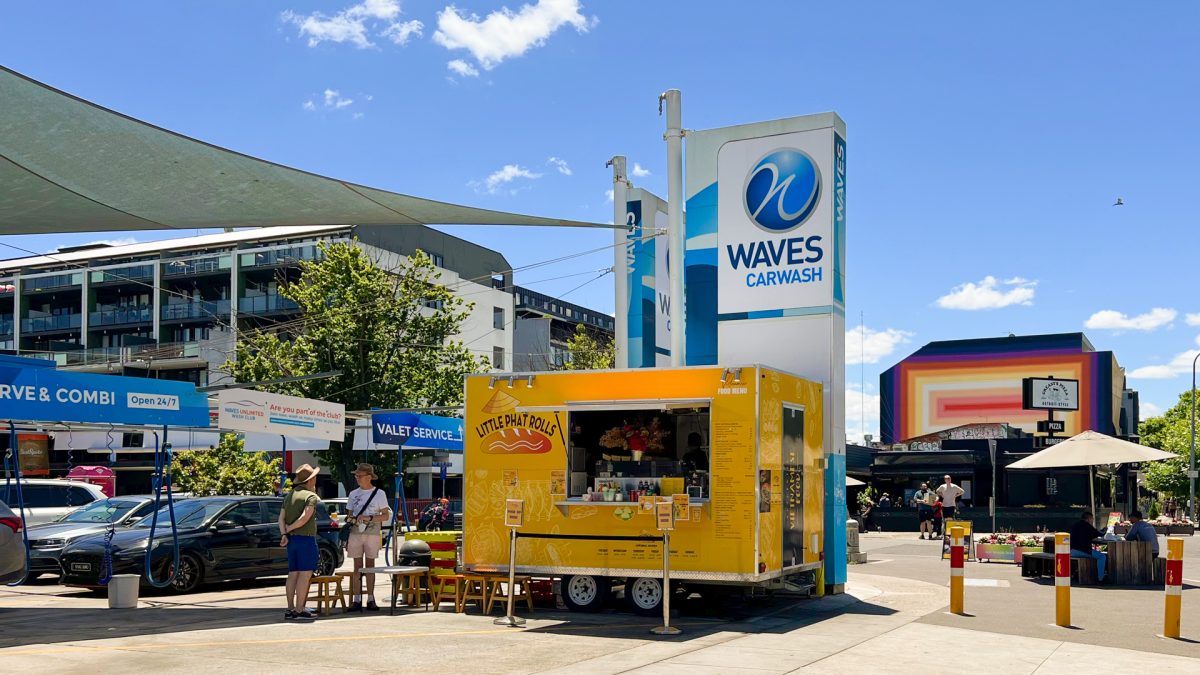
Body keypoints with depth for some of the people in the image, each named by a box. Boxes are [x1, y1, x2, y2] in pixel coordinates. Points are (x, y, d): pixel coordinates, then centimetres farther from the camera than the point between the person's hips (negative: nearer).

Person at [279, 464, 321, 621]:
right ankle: (299, 610, -7)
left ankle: (290, 609, 12)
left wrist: (284, 534, -4)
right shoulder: (311, 496, -10)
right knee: (305, 574, -5)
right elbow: (304, 518, -21)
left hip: (292, 539, 8)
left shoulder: (289, 495, 15)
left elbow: (281, 518, 7)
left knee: (293, 574, 10)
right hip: (306, 538, -8)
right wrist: (289, 529, -9)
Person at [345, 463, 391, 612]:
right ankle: (357, 600, 4)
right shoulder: (353, 494, 11)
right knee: (357, 566, 2)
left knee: (370, 566, 2)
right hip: (355, 533, 3)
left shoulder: (379, 494, 1)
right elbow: (349, 516, 14)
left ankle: (370, 600, 7)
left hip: (372, 533, -3)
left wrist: (369, 518, -15)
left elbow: (386, 516, -2)